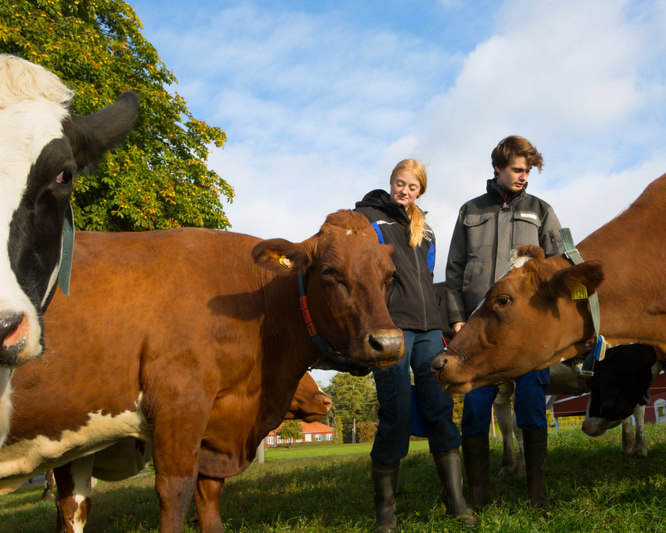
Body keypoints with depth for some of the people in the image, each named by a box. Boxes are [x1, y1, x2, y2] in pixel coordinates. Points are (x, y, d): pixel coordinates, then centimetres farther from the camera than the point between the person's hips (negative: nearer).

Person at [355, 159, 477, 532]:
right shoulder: (369, 217, 7)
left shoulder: (424, 229, 23)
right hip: (390, 326, -5)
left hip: (427, 328, 5)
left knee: (442, 411, -1)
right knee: (396, 417, -7)